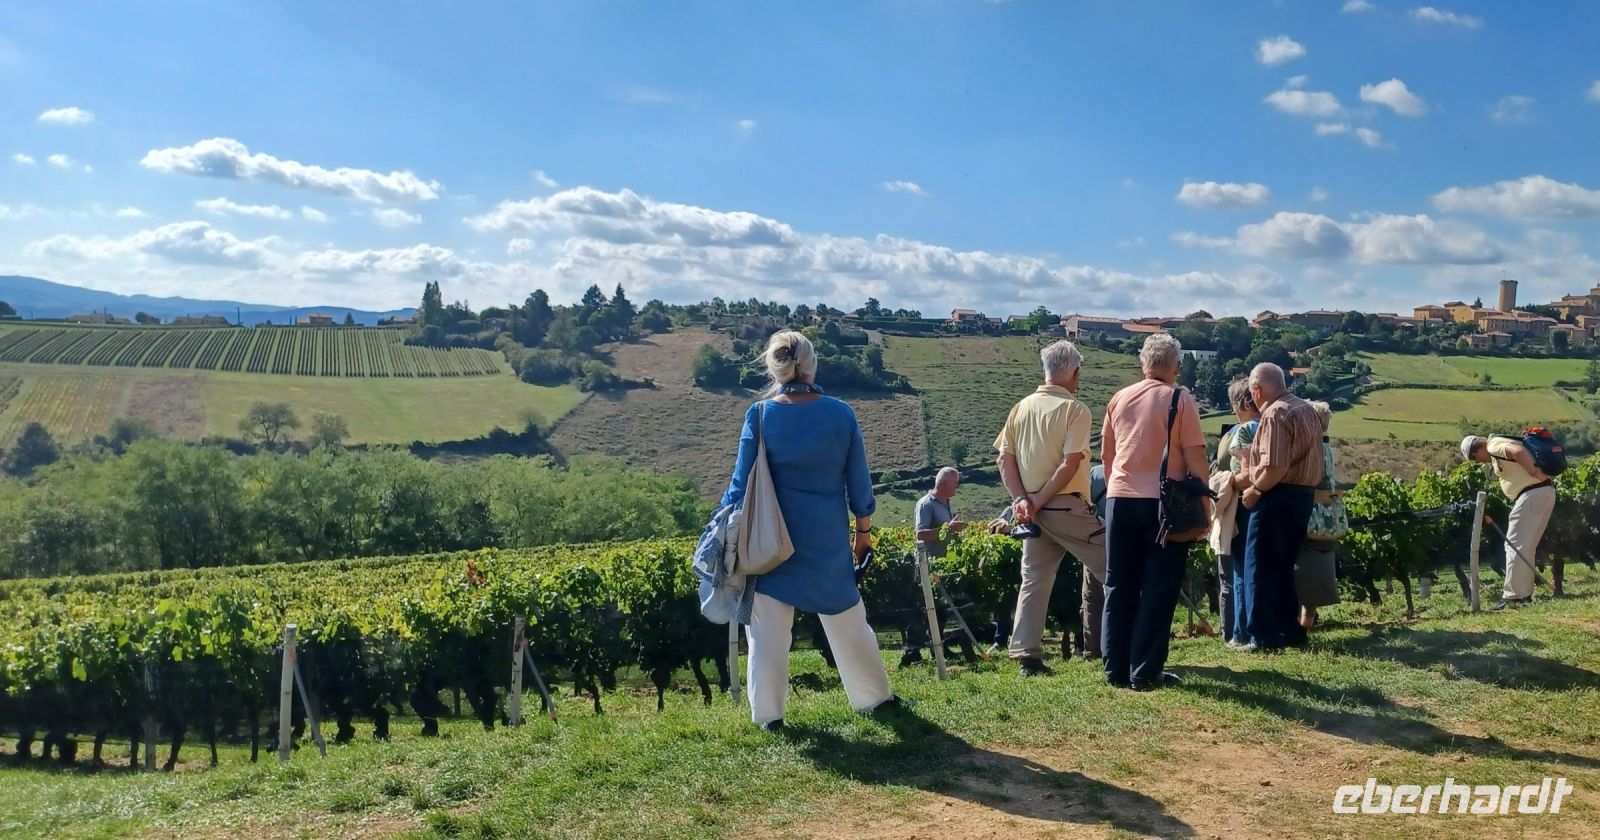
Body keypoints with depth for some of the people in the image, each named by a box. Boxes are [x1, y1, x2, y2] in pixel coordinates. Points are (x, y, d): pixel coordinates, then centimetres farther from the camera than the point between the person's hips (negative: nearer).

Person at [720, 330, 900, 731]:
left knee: (769, 627, 8)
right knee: (846, 619, 17)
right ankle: (875, 695, 30)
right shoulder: (841, 414, -6)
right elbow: (859, 482, 0)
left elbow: (742, 482, -5)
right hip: (828, 538, 2)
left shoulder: (760, 414, -10)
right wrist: (863, 530, 13)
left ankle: (768, 714, 12)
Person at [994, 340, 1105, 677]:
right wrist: (1039, 502, -12)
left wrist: (1022, 499, -2)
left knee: (1034, 581, 10)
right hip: (1068, 507, -6)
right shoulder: (1074, 409, -9)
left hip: (1033, 511, 6)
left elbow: (1004, 459, 4)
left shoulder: (1021, 407, 7)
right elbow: (1070, 464, -17)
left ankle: (1027, 656, 8)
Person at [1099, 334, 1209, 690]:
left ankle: (1116, 669, 14)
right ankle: (1145, 672, 4)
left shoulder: (1120, 399, 8)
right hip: (1163, 503, -4)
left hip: (1120, 498, 4)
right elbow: (1195, 457, -8)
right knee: (1158, 589, 3)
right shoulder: (1180, 399, -5)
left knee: (1119, 586, 10)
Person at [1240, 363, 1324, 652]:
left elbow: (1275, 467, -25)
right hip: (1303, 495, 9)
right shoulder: (1306, 409, 15)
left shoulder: (1275, 414, -15)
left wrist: (1254, 490, -11)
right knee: (1283, 566, 17)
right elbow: (1305, 458, 18)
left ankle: (1265, 636, 0)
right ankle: (1291, 632, 21)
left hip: (1278, 497, -9)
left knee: (1260, 567, -1)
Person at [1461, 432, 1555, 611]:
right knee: (1527, 547, 16)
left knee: (1515, 545, -7)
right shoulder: (1499, 452, 22)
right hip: (1545, 492, 10)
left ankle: (1513, 596, -6)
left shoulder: (1494, 445, -9)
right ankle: (1524, 593, 20)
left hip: (1532, 494, -10)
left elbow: (1518, 451, -27)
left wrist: (1535, 473, -20)